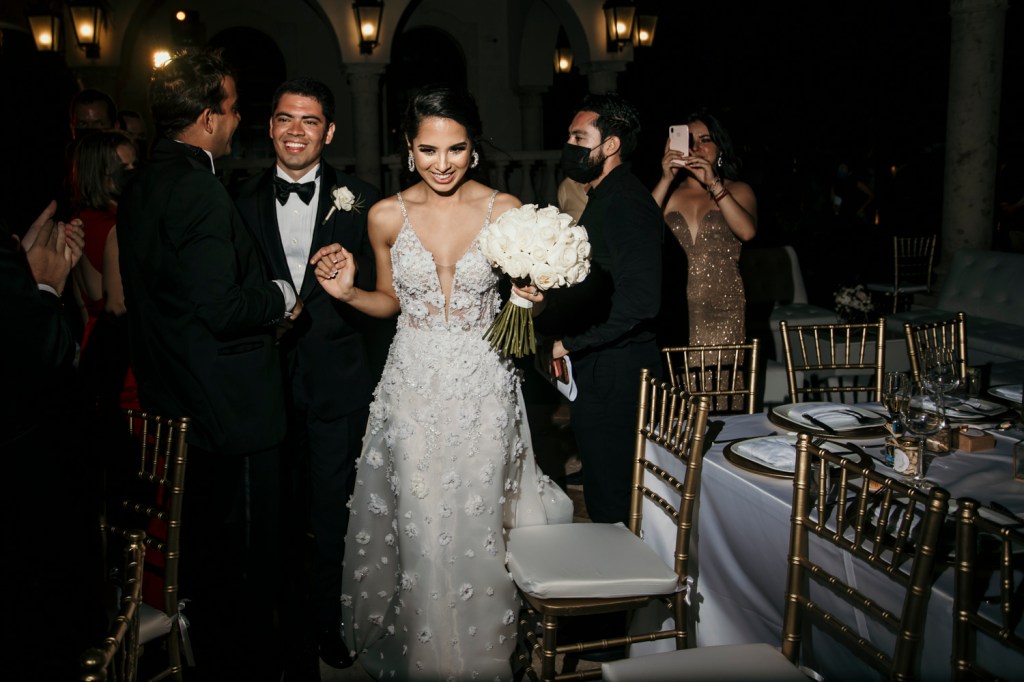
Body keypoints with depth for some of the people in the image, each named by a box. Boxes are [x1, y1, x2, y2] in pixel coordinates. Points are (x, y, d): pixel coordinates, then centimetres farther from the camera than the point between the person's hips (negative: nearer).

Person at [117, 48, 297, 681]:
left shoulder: (141, 185, 9)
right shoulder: (200, 191, -21)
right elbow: (223, 310, -27)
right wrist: (283, 296, -9)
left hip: (174, 405, 10)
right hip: (230, 410, -10)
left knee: (203, 550, 23)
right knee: (246, 556, 6)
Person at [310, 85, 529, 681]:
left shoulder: (505, 209, -4)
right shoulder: (388, 216, -1)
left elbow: (523, 293, 6)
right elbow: (391, 301, 11)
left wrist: (530, 297, -16)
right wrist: (348, 292, -8)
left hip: (483, 385, 0)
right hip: (414, 386, 1)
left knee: (477, 528, 6)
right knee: (420, 528, 7)